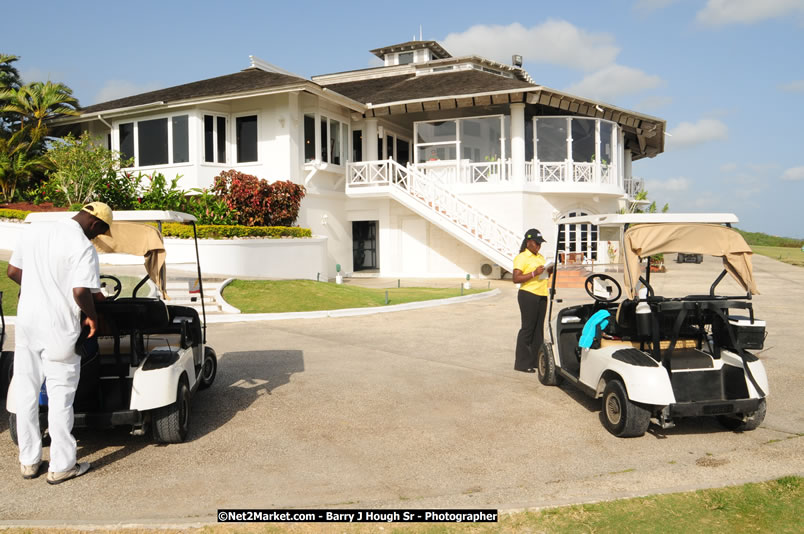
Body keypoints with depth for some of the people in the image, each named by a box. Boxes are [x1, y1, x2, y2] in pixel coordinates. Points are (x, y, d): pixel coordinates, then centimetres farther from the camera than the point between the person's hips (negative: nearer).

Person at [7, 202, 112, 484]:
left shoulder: (32, 231, 5)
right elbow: (81, 292, -24)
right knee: (60, 397, 4)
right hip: (59, 329, -6)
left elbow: (12, 271, 11)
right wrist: (92, 316, -7)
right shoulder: (83, 247, -16)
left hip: (26, 322, 6)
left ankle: (29, 461, 24)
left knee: (25, 394, 14)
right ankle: (61, 466, 13)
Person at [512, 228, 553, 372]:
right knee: (527, 328, -6)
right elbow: (516, 278, -16)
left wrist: (549, 271, 8)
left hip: (542, 295, 8)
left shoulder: (540, 257, 19)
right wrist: (534, 273, -24)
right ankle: (522, 363, -1)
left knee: (539, 329, 11)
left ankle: (536, 360, 18)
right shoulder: (521, 257, -7)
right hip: (528, 295, -8)